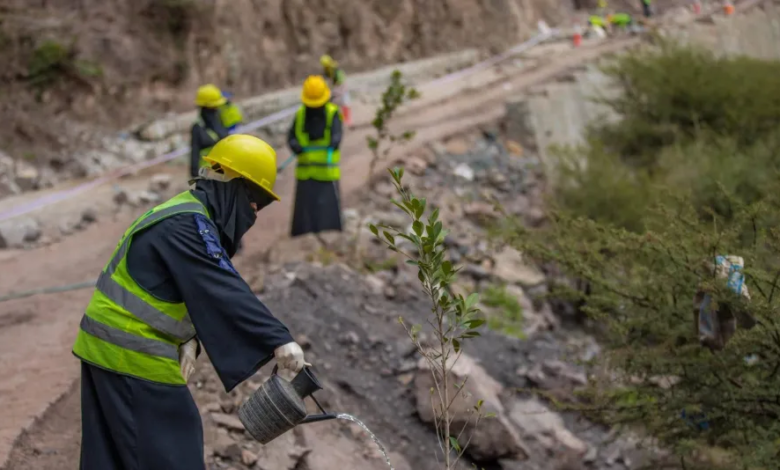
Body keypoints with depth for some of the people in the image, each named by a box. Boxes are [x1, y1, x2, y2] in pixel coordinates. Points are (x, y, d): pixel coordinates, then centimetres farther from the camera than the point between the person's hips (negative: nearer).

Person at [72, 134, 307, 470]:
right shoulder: (187, 225, -20)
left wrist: (189, 339, -8)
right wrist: (278, 340, -36)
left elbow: (196, 291, 10)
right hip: (134, 356, -10)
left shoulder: (186, 215, 13)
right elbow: (223, 291, -31)